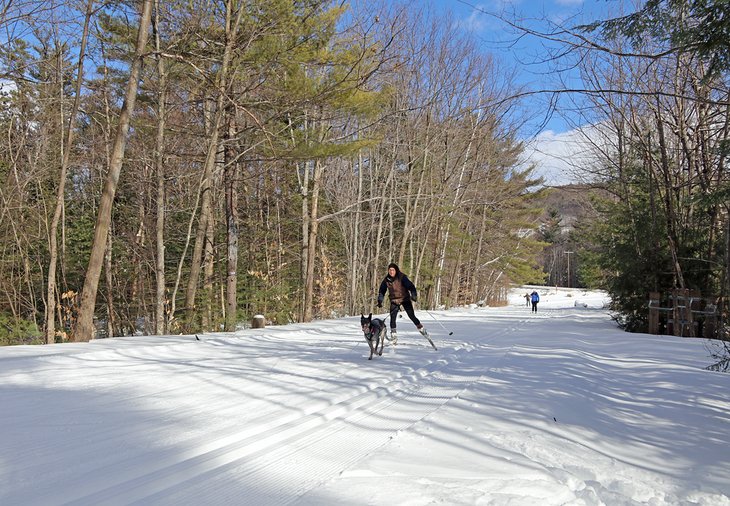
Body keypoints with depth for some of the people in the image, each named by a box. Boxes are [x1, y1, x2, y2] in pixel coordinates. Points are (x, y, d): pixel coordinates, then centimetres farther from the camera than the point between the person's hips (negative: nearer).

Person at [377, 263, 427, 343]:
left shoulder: (402, 277, -16)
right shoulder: (386, 280, -3)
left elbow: (411, 286, -20)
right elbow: (382, 291, 10)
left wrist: (414, 295, -34)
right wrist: (380, 300, 4)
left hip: (405, 299, -3)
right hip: (394, 301, 3)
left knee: (412, 316, -3)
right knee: (392, 317, -12)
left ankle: (421, 329, 17)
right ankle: (393, 334, -2)